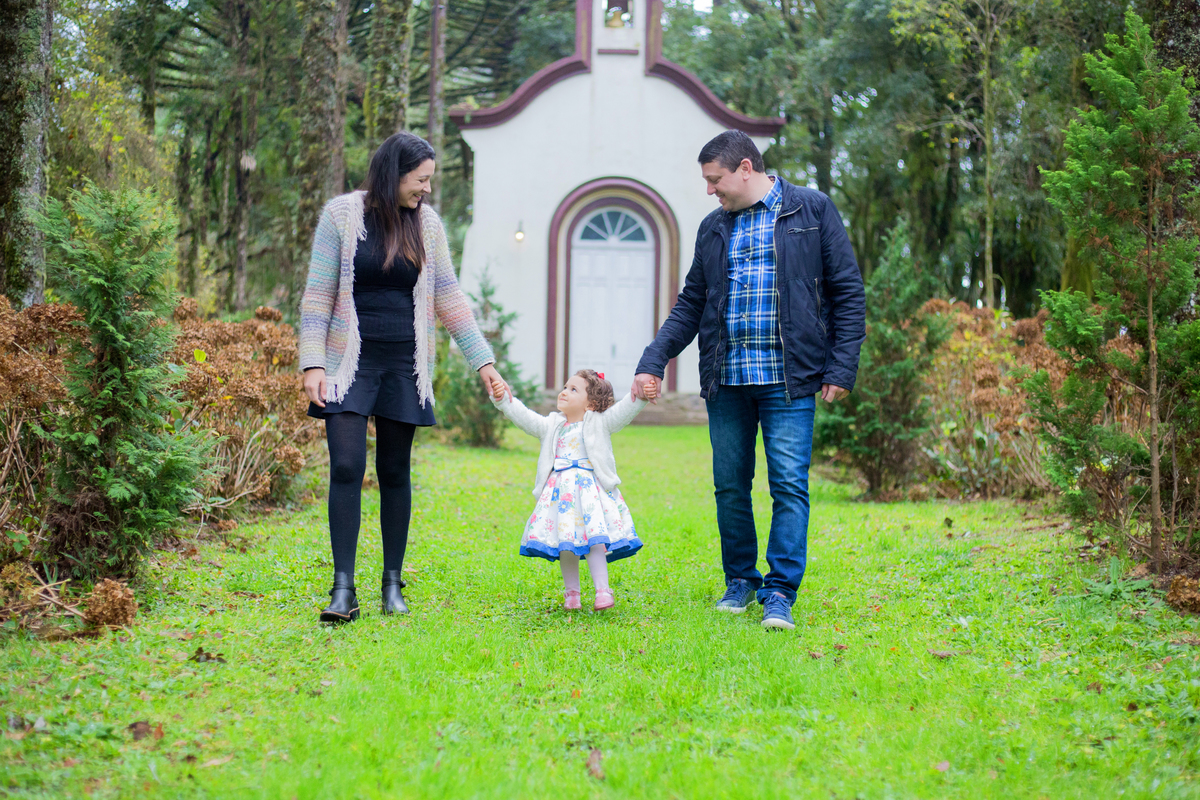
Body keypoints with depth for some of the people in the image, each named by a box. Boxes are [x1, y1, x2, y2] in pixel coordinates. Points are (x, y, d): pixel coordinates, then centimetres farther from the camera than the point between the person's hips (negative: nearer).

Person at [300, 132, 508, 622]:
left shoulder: (426, 223, 7)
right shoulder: (342, 214, -3)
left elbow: (449, 298, 10)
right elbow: (318, 294, -2)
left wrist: (483, 360, 6)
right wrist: (312, 363, -9)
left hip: (404, 362, 3)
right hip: (351, 360, -3)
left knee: (395, 473, 6)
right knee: (346, 468, -12)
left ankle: (393, 584, 15)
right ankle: (343, 589, -10)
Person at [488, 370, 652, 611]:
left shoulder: (599, 423, 4)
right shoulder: (552, 426, 13)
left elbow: (624, 411, -8)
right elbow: (524, 417, 7)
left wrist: (640, 396, -26)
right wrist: (504, 400, -6)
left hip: (590, 490, -3)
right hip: (560, 491, 3)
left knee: (594, 541, -13)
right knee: (565, 546, 3)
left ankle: (602, 590, -8)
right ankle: (571, 592, 15)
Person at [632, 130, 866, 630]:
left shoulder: (812, 211, 3)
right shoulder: (713, 229, 16)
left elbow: (847, 292, 1)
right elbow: (689, 306, 18)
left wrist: (841, 368, -6)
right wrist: (653, 362, 7)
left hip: (788, 379, -4)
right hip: (726, 381, 4)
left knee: (789, 484, -7)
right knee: (729, 485, 7)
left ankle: (779, 593, -2)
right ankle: (740, 580, 21)